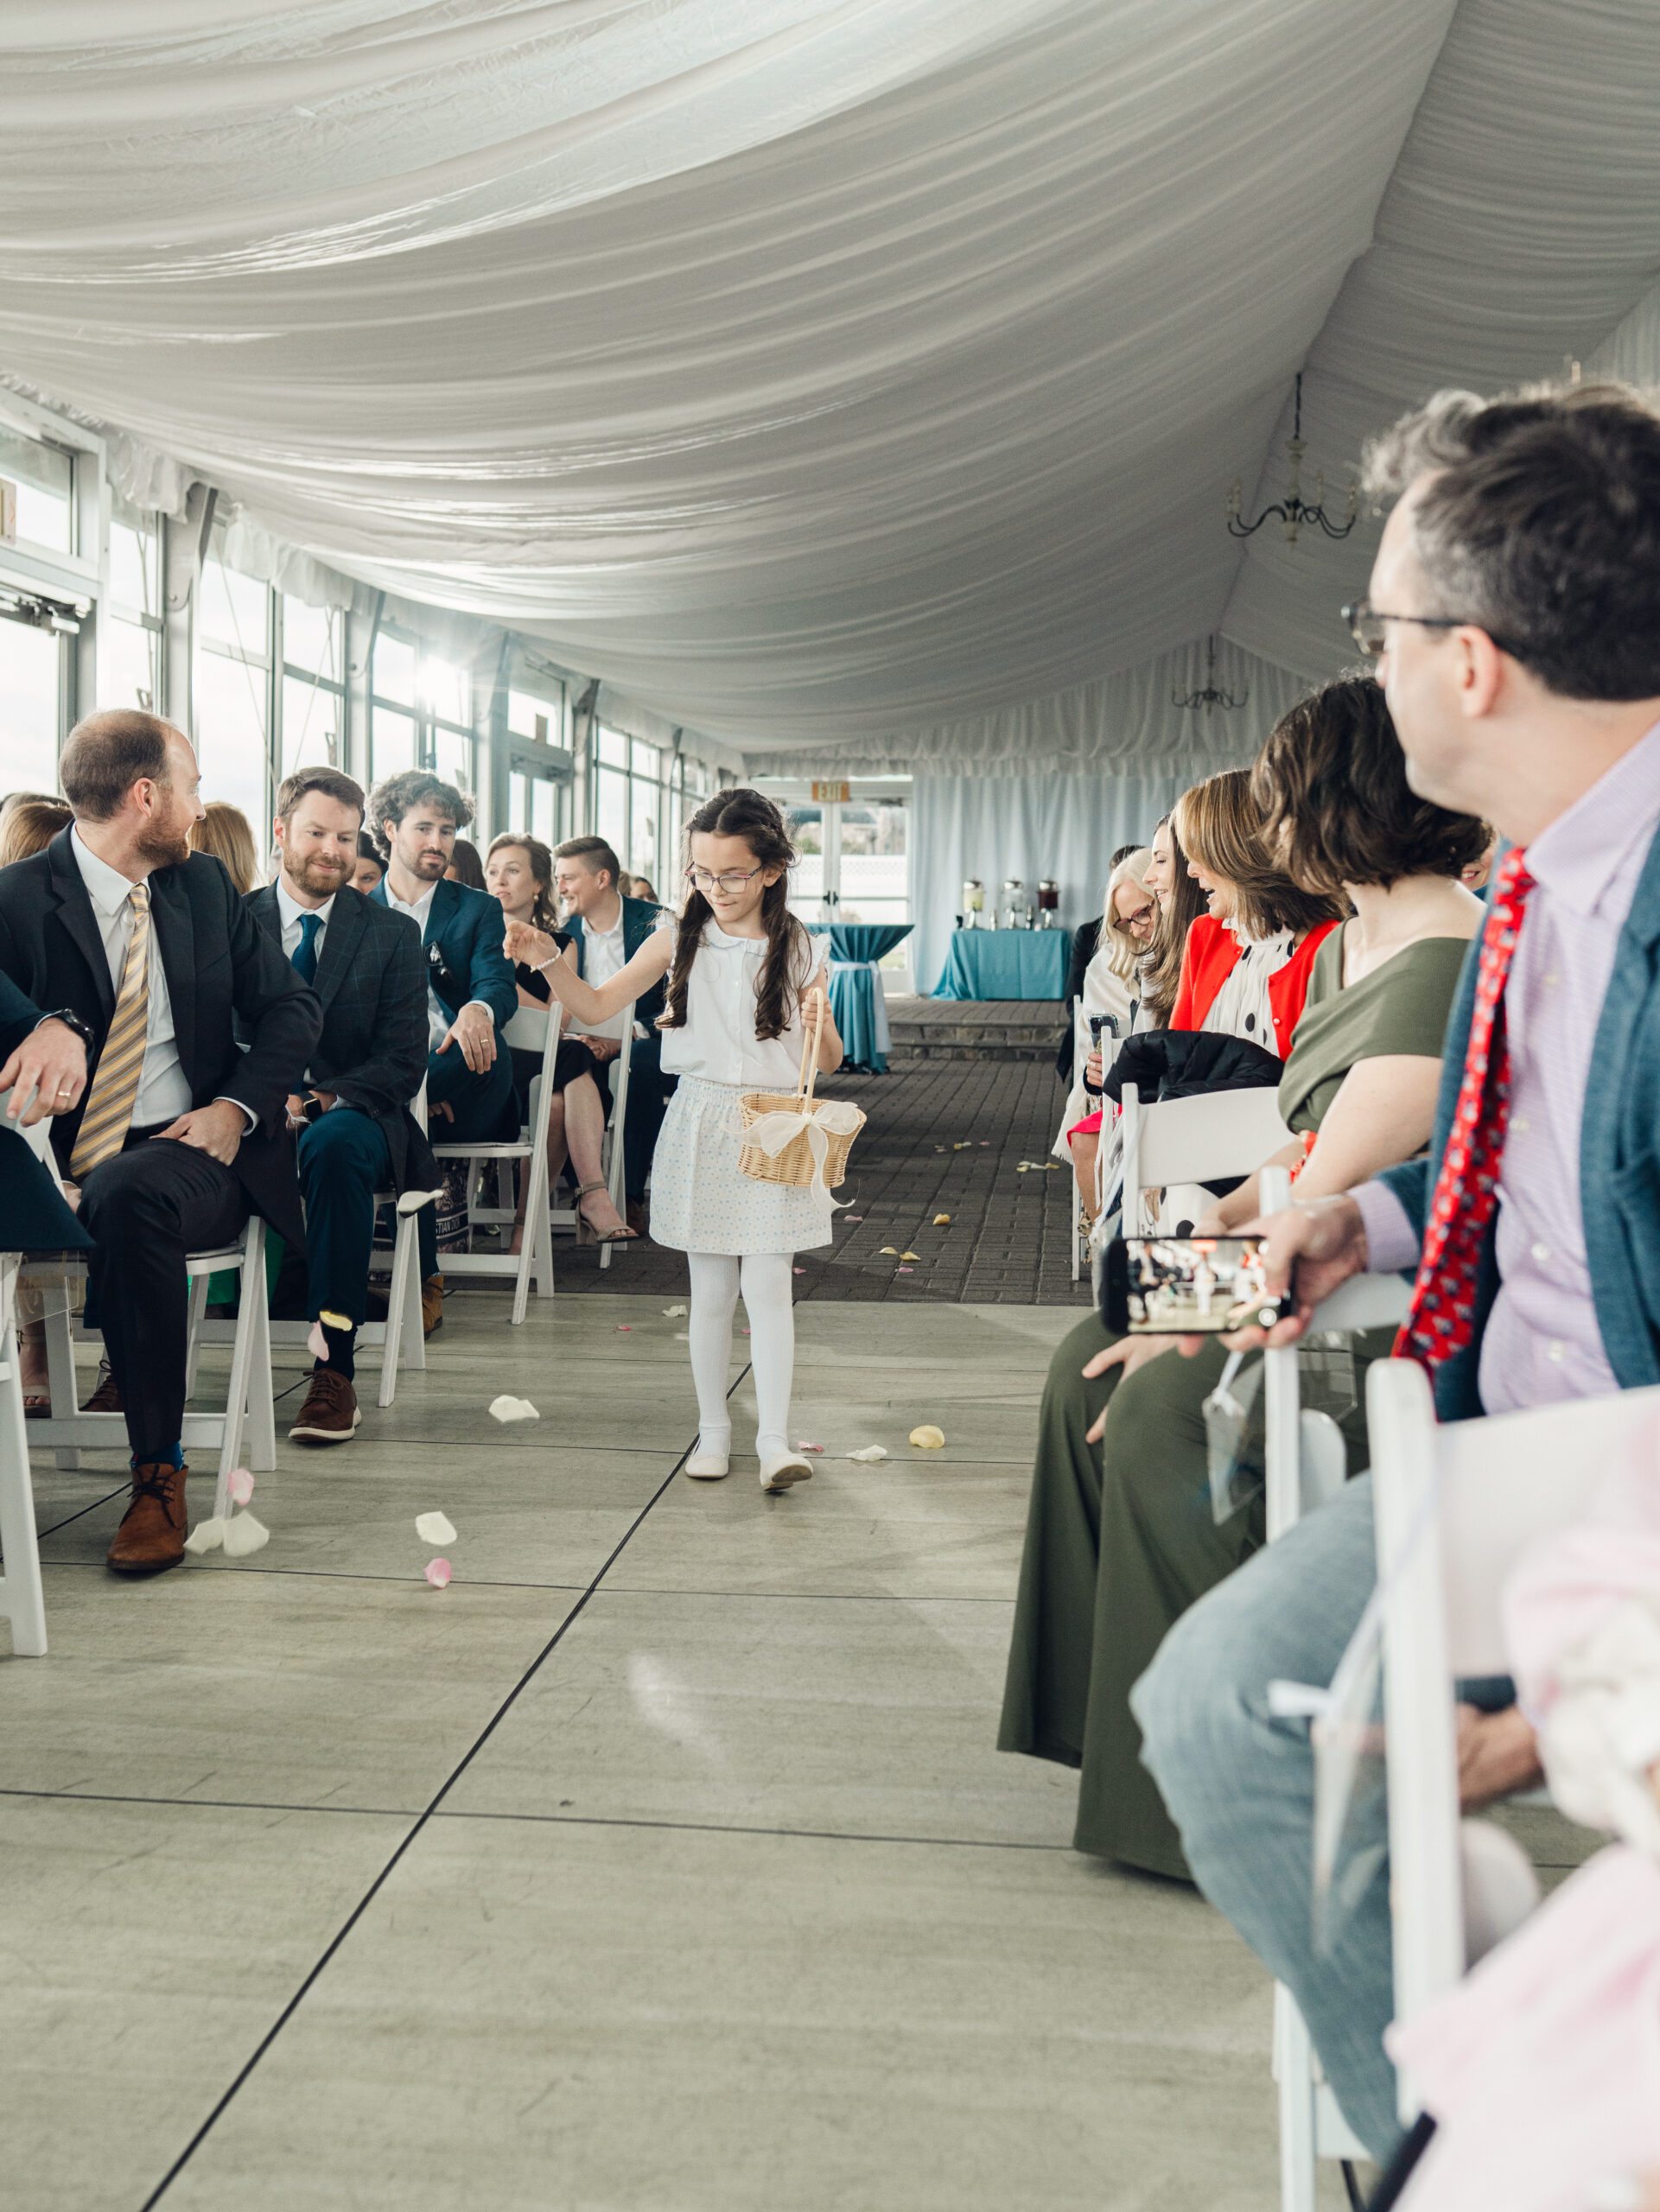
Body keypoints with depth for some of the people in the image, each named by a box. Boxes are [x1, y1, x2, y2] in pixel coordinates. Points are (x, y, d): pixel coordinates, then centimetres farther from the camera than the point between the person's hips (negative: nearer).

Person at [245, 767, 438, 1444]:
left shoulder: (393, 936, 8)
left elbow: (402, 1063, 0)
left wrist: (322, 1101, -18)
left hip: (355, 1116, -1)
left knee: (335, 1141, -38)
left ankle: (334, 1369, -34)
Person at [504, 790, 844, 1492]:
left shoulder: (799, 953, -1)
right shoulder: (678, 941, 2)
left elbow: (828, 1062, 5)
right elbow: (597, 1006, 6)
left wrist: (820, 1026, -17)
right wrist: (547, 960, -10)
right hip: (700, 1127, 2)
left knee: (766, 1284, -6)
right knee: (711, 1289, 8)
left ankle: (774, 1439, -1)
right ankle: (713, 1430, 19)